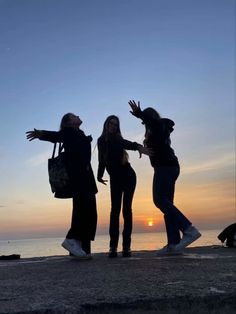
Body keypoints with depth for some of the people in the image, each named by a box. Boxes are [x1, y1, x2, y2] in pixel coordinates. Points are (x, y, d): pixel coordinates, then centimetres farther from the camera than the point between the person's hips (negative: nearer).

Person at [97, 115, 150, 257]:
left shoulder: (118, 140, -9)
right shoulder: (101, 141, 4)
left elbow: (129, 144, -31)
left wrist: (139, 147, -52)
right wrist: (100, 175, 11)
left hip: (128, 176, -3)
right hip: (115, 179, 4)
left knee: (126, 209, -7)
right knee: (115, 210, -4)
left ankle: (127, 246, -5)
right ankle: (113, 247, -6)